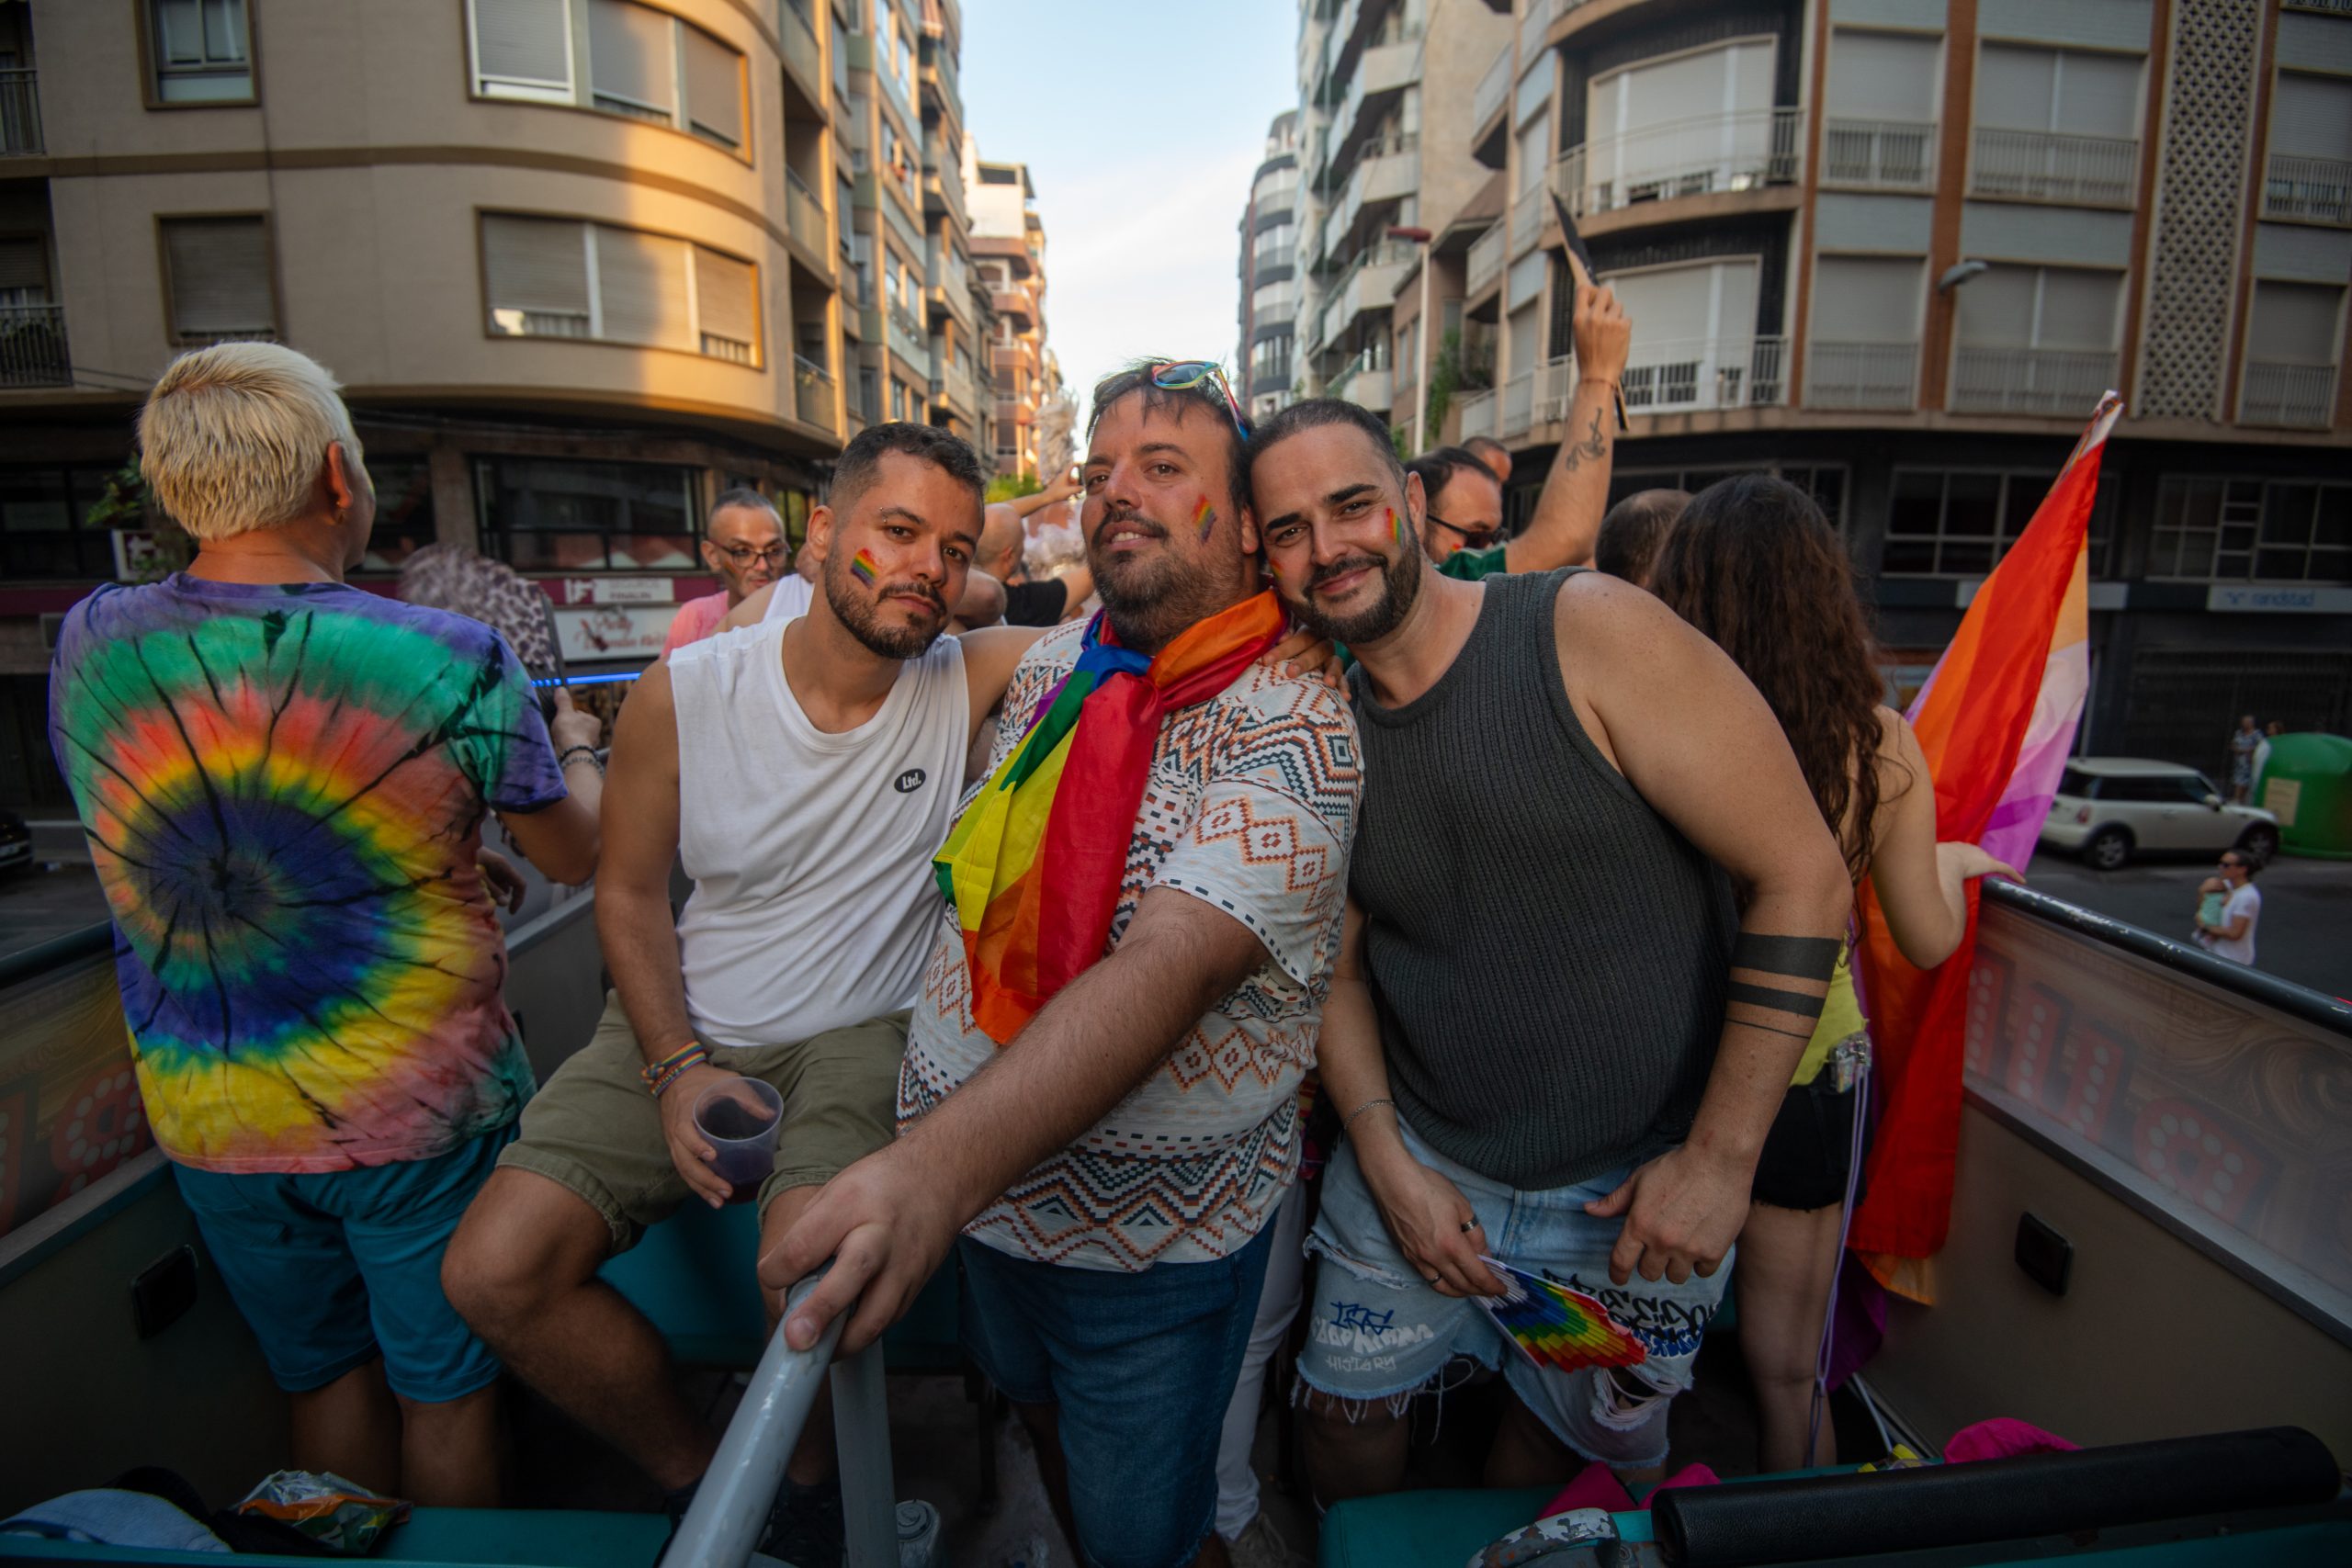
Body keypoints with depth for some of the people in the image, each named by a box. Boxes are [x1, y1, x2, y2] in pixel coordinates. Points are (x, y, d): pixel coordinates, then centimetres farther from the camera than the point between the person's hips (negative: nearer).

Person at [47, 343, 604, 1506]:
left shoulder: (90, 644, -7)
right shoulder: (453, 662, -22)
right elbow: (573, 855, -7)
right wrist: (574, 747, 13)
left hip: (207, 1122, 5)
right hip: (416, 1115, -4)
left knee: (324, 1379, 25)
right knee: (447, 1394, 17)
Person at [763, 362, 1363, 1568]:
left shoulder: (1293, 728, -23)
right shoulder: (1053, 663, -1)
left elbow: (1169, 966, -36)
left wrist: (937, 1167, -47)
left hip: (1151, 1231, -6)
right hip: (979, 1183, 6)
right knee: (1036, 1415, 30)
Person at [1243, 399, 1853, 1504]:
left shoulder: (1589, 633, -17)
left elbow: (1804, 876, -17)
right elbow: (1342, 967, 5)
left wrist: (1720, 1157, -16)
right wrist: (1388, 1163, -6)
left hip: (1639, 1191, -3)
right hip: (1417, 1165, 4)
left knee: (1566, 1439, 18)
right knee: (1346, 1416, 16)